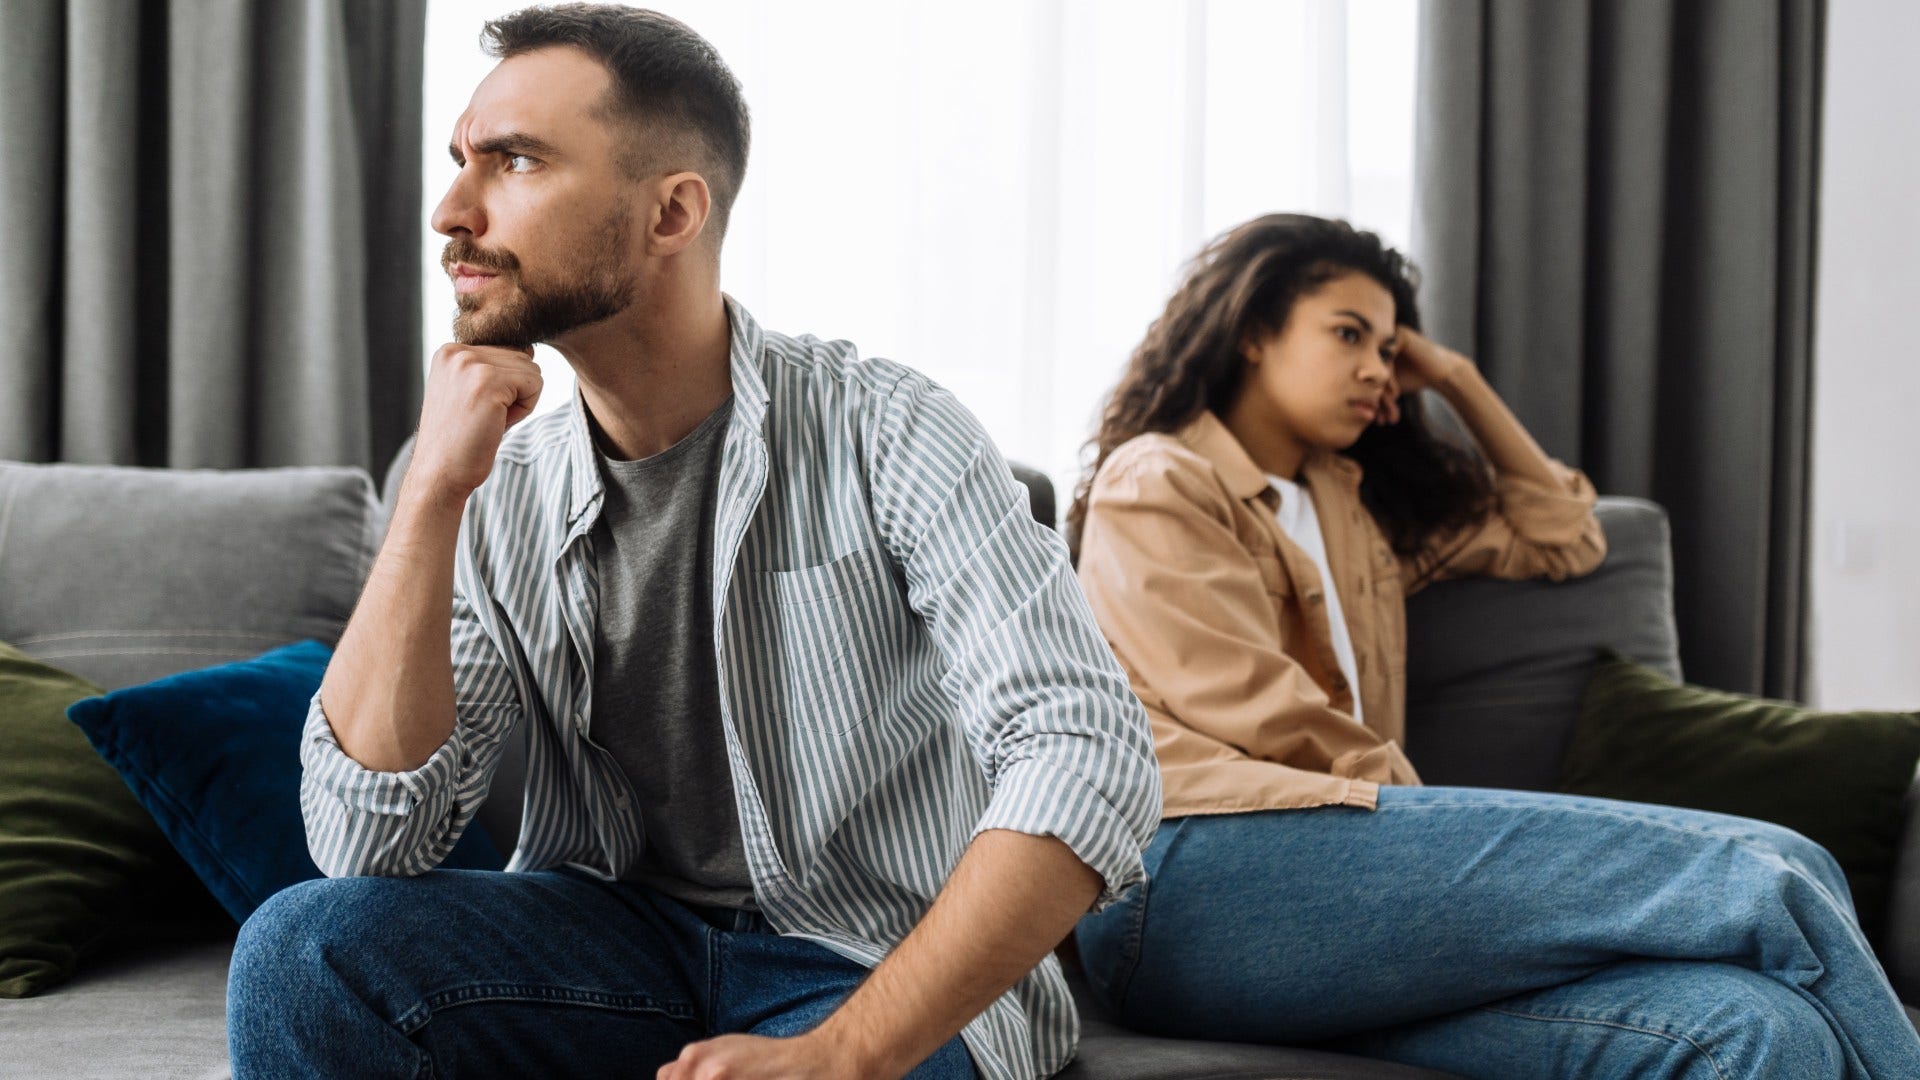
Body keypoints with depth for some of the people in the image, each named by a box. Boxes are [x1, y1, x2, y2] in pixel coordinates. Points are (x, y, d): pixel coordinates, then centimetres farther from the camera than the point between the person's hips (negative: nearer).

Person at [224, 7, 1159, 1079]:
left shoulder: (878, 431, -12)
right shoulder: (504, 492, 0)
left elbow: (1092, 759, -22)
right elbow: (365, 839, -9)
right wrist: (434, 492, -17)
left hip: (882, 980, -4)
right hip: (622, 941, 5)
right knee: (301, 946, -19)